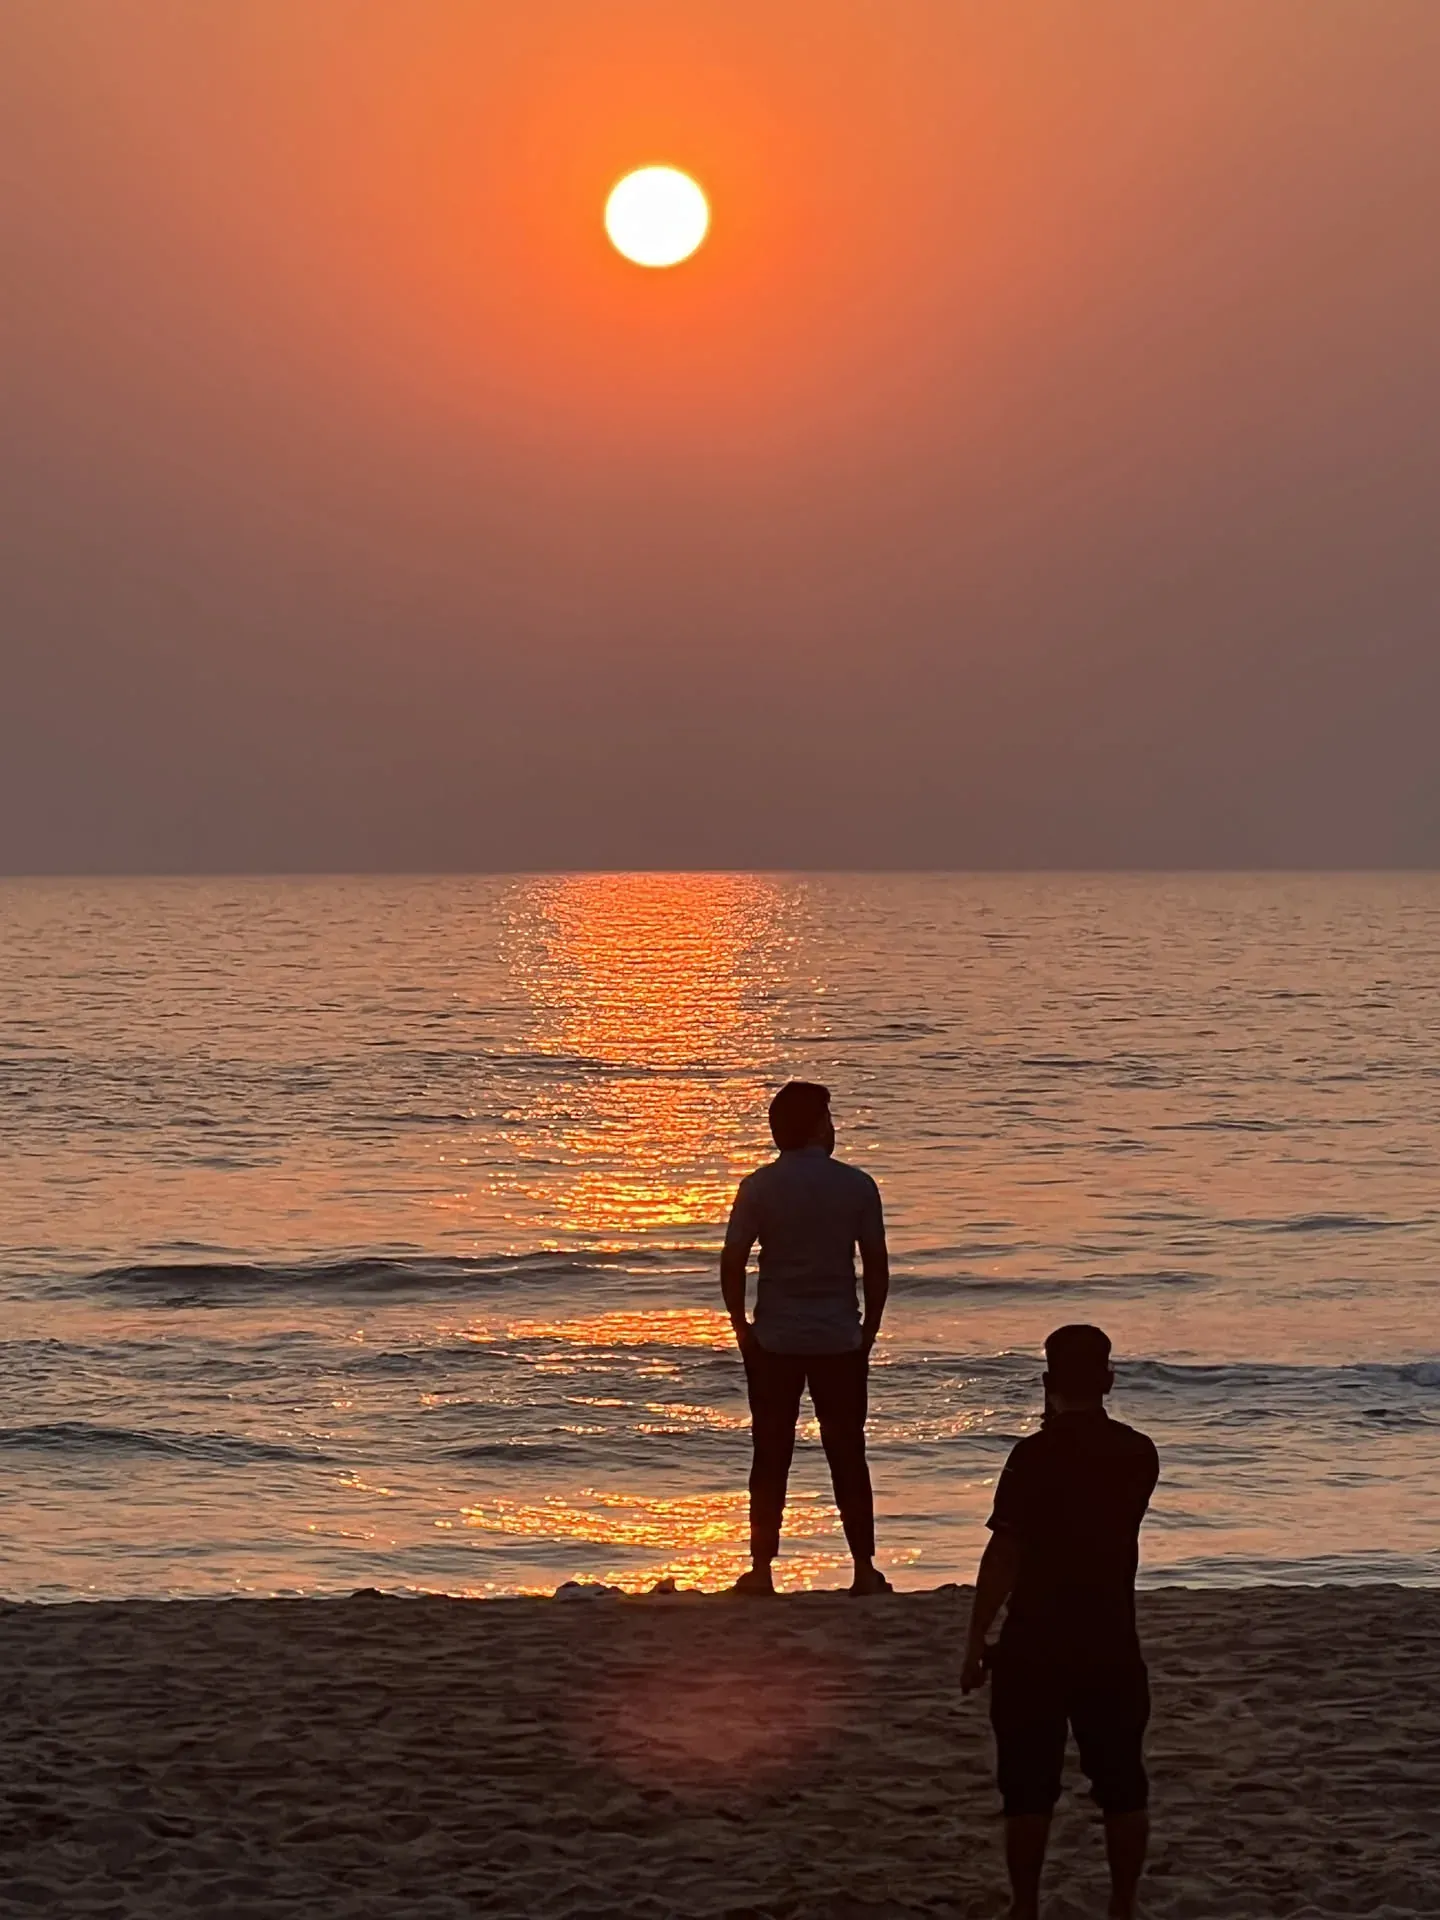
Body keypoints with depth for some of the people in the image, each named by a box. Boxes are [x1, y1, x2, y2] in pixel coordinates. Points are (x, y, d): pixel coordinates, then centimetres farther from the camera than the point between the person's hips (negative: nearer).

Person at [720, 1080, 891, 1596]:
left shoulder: (760, 1187, -5)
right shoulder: (857, 1185, -3)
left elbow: (732, 1262, -6)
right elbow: (876, 1265, 0)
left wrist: (741, 1326, 6)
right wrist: (869, 1330, 11)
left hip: (774, 1341, 0)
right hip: (841, 1340, 0)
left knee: (770, 1457, 7)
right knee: (847, 1456, 8)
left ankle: (761, 1569, 7)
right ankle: (865, 1569, 9)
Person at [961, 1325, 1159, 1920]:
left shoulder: (1035, 1456, -15)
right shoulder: (1139, 1454, 0)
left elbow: (1003, 1556, -15)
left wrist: (974, 1645, -8)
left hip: (1035, 1646, -4)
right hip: (1112, 1643, 4)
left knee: (1029, 1788, 6)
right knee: (1122, 1785, 12)